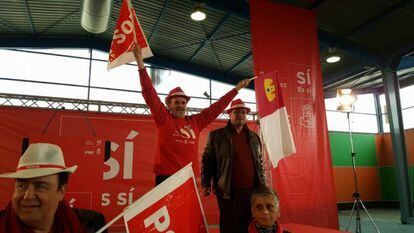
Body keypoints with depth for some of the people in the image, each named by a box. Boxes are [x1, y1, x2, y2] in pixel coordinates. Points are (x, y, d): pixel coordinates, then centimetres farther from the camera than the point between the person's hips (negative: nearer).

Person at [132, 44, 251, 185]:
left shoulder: (196, 121, 12)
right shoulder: (163, 118, 1)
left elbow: (216, 107, 18)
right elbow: (149, 94, -7)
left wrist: (236, 89, 23)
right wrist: (140, 63, -14)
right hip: (166, 177, -4)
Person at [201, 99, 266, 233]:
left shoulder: (254, 137, 14)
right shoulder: (216, 136, 2)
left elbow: (259, 162, 19)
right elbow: (207, 160, 2)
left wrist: (263, 184, 15)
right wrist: (206, 184, -3)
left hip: (253, 189, 4)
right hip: (229, 191, -4)